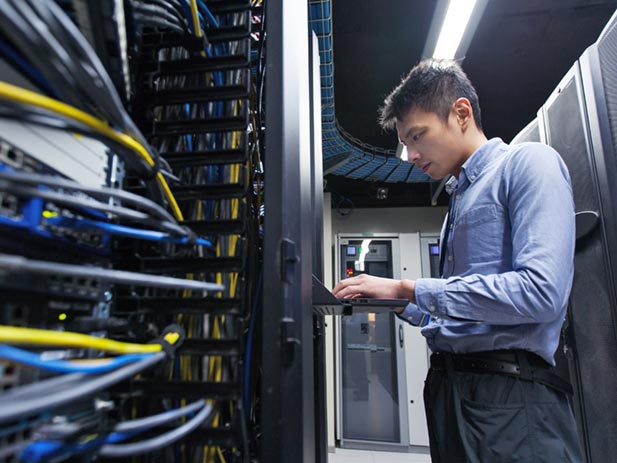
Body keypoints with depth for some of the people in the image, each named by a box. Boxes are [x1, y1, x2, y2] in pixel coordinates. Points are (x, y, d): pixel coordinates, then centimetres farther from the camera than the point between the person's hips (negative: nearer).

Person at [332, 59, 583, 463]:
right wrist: (397, 304, 8)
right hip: (448, 384, 8)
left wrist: (408, 288, -18)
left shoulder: (528, 163, -7)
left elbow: (540, 291, -22)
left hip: (512, 390, -8)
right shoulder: (460, 197, 17)